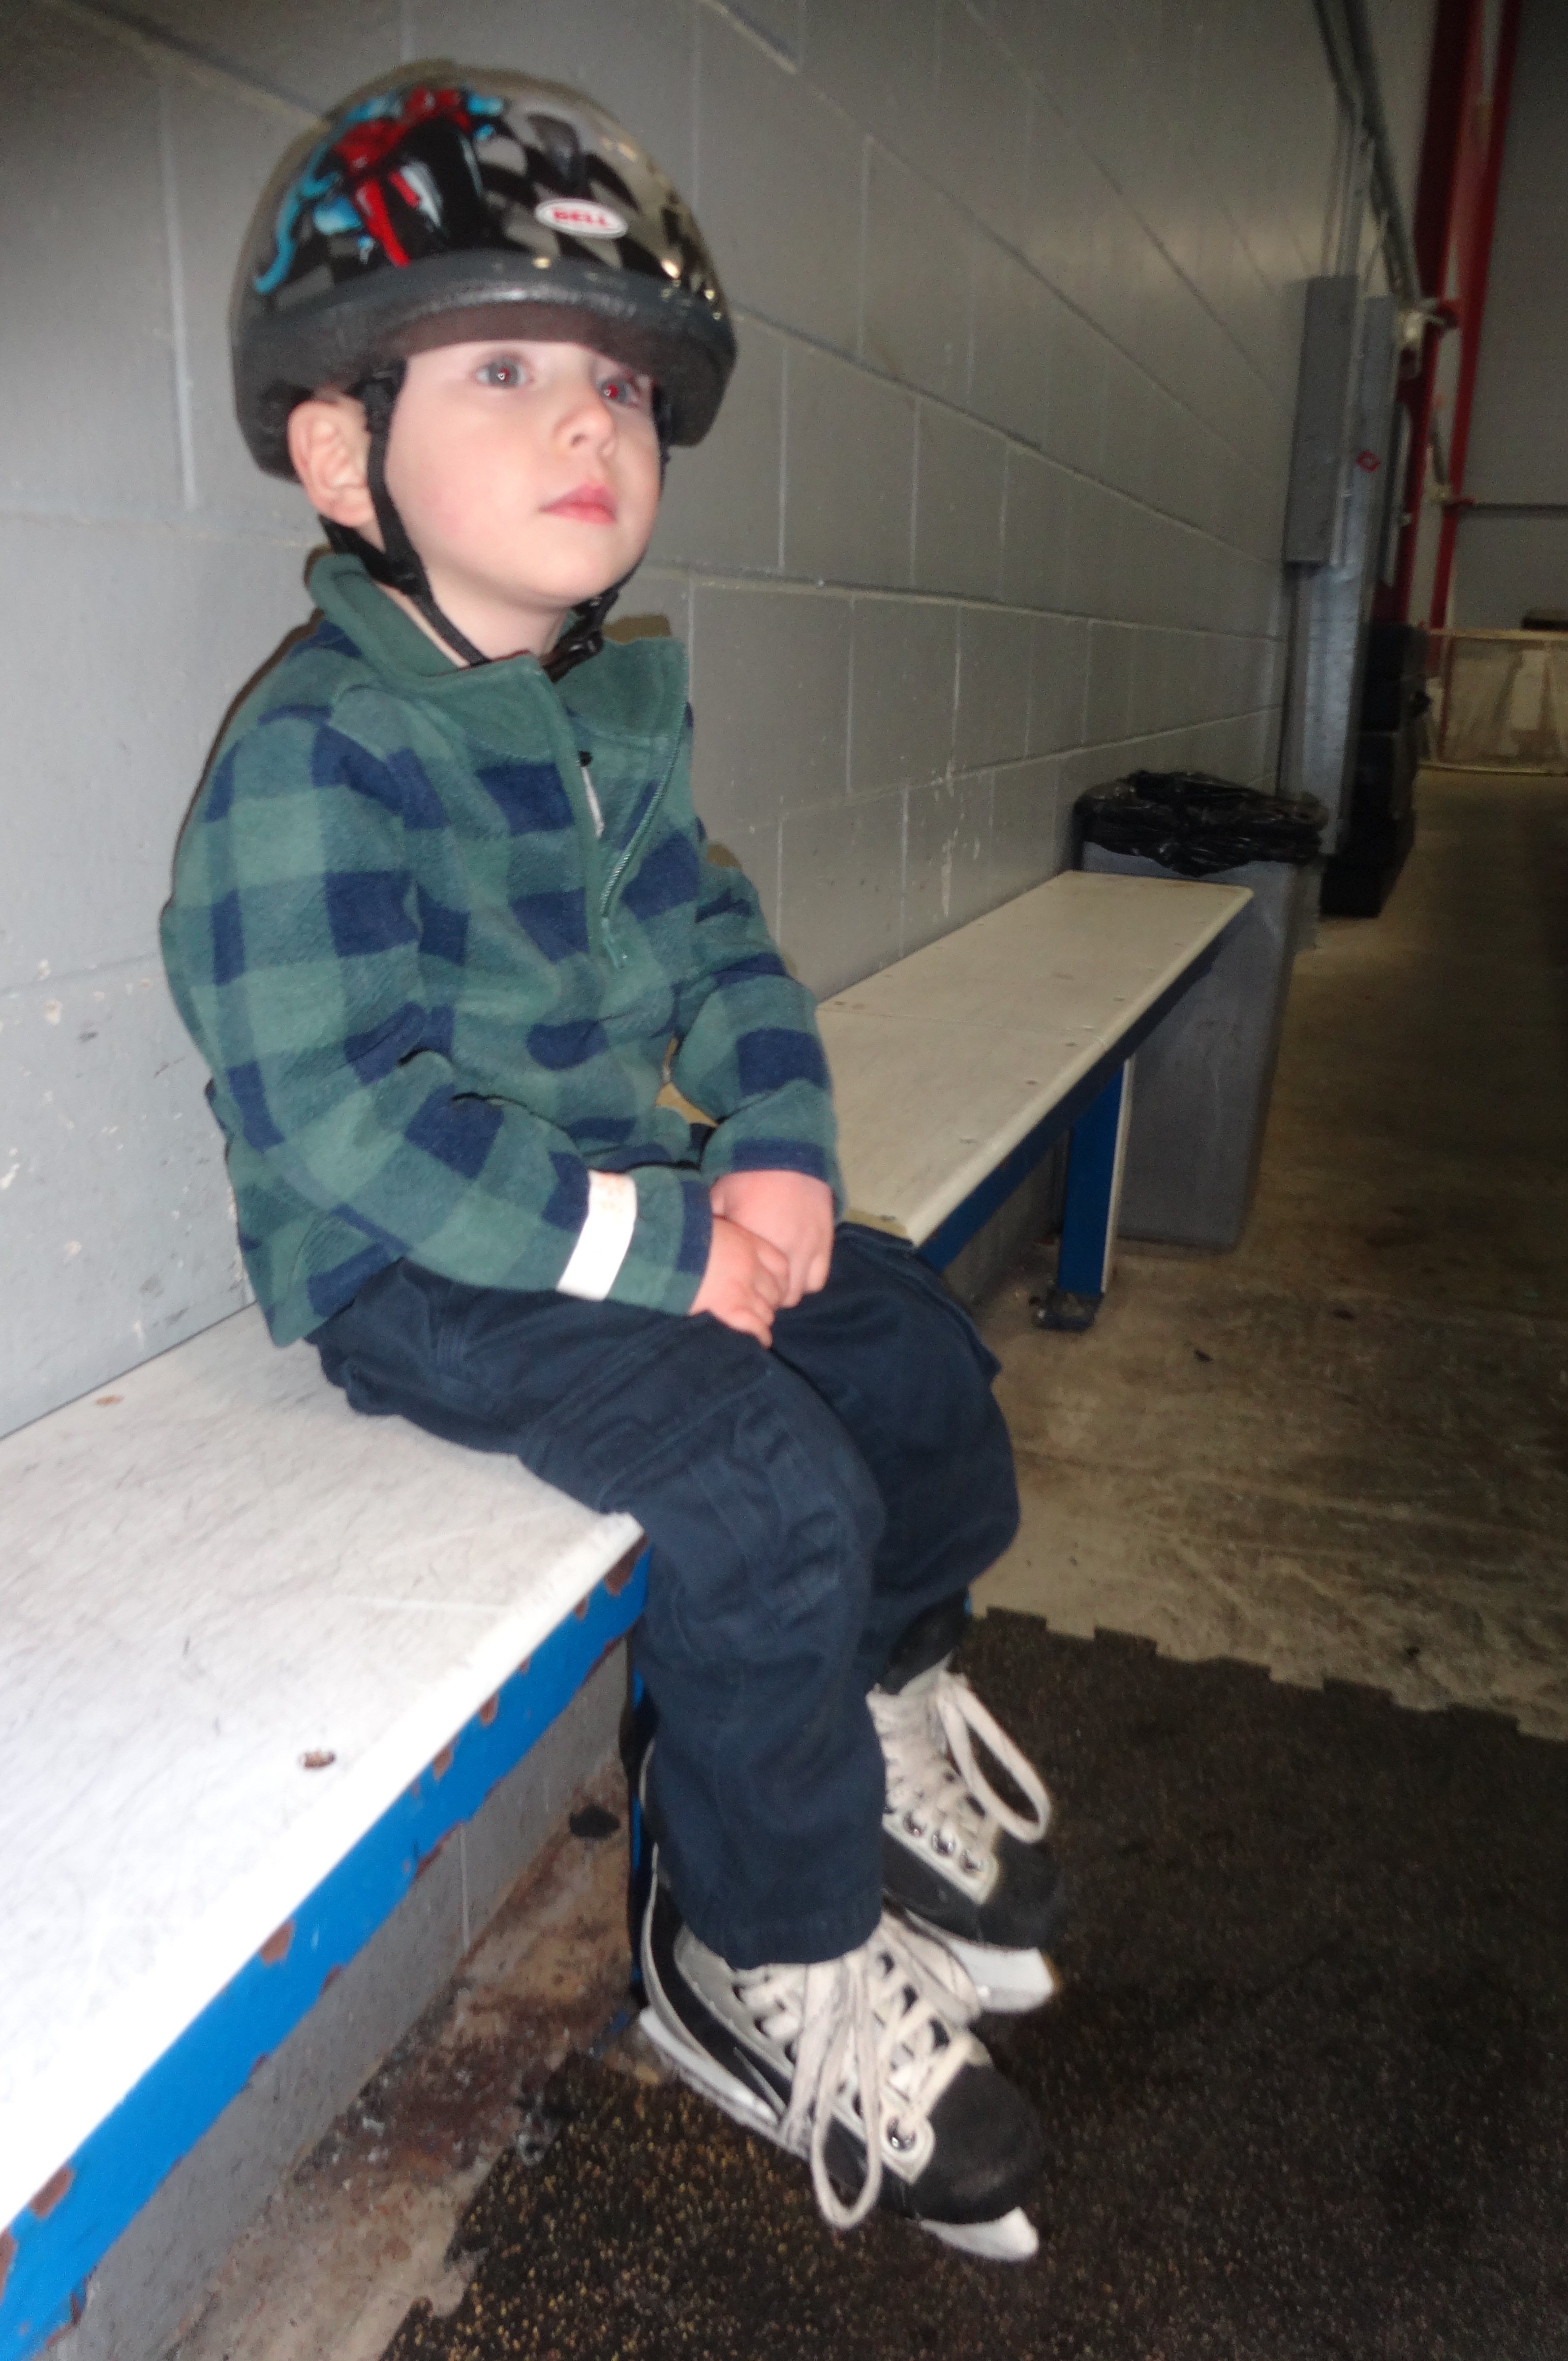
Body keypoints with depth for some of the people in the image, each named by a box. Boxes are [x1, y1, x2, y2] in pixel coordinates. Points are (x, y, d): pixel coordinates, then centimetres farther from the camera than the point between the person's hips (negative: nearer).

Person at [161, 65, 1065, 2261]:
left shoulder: (620, 712, 8)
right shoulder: (314, 759, -19)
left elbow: (716, 943, 11)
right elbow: (346, 1114, -26)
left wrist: (776, 1149, -7)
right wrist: (649, 1249, -26)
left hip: (625, 1189, 9)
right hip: (411, 1265, -8)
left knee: (916, 1348, 4)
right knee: (769, 1491, -23)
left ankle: (886, 1699, 31)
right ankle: (768, 1962, 1)